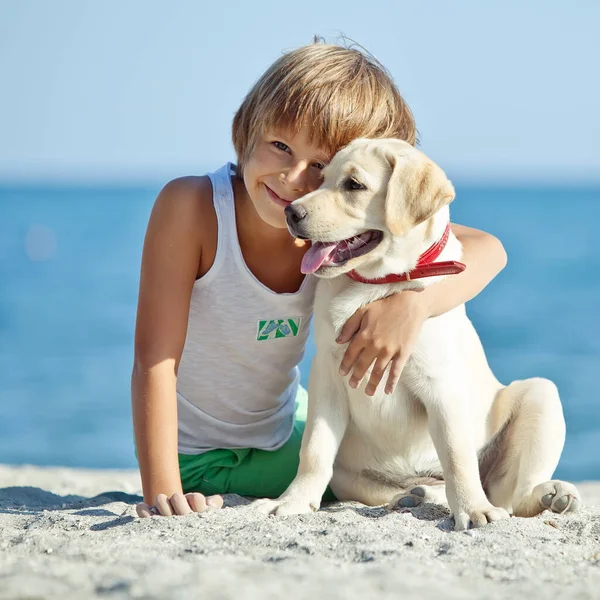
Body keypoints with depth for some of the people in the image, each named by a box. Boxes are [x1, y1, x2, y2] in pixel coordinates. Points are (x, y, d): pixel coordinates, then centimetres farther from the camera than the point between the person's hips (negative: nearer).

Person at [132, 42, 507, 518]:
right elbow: (155, 358, -28)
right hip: (194, 458, -5)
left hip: (285, 435, 5)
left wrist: (413, 303, -43)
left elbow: (487, 250, -23)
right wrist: (162, 493, -35)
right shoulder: (190, 207, -27)